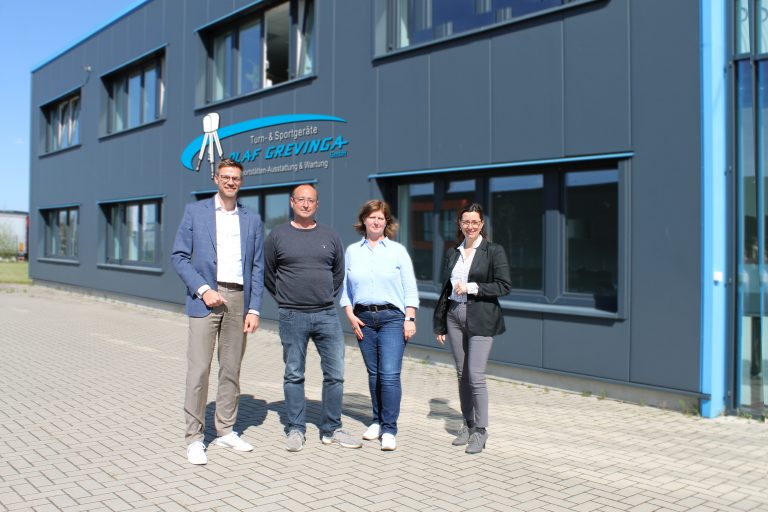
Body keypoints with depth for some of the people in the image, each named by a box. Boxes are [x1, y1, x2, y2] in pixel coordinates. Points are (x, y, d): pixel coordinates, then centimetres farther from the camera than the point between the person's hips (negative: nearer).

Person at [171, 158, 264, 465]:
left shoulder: (252, 220, 11)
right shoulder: (195, 211, 5)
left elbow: (257, 268, 9)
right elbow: (179, 256, 0)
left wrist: (254, 309, 1)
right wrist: (203, 290, -11)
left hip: (239, 299, 3)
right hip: (205, 298, -3)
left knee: (231, 369, 9)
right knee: (199, 369, -5)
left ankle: (226, 430, 21)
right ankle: (194, 438, 5)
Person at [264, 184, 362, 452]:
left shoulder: (330, 236, 9)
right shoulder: (278, 235, 2)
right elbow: (267, 273, 10)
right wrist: (285, 298, 10)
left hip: (327, 315, 2)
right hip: (293, 317, -2)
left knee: (335, 374, 3)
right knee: (294, 376, 6)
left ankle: (332, 429, 16)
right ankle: (296, 429, 18)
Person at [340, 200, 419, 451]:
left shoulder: (398, 251, 4)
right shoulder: (352, 251, 9)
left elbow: (410, 288, 2)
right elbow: (345, 287, 11)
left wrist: (410, 319, -5)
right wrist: (350, 315, 0)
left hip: (392, 317, -2)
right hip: (363, 318, 3)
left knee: (390, 374, -10)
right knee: (373, 373, 8)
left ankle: (389, 429, -3)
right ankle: (378, 421, 23)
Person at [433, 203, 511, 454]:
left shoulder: (494, 251, -2)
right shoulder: (452, 253, 12)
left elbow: (504, 286, -7)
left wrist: (472, 288, -14)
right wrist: (440, 324, 15)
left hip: (480, 318, -5)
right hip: (455, 316, 5)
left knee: (476, 375, -8)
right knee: (462, 374, 9)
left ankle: (480, 431, 5)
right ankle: (468, 425, 22)